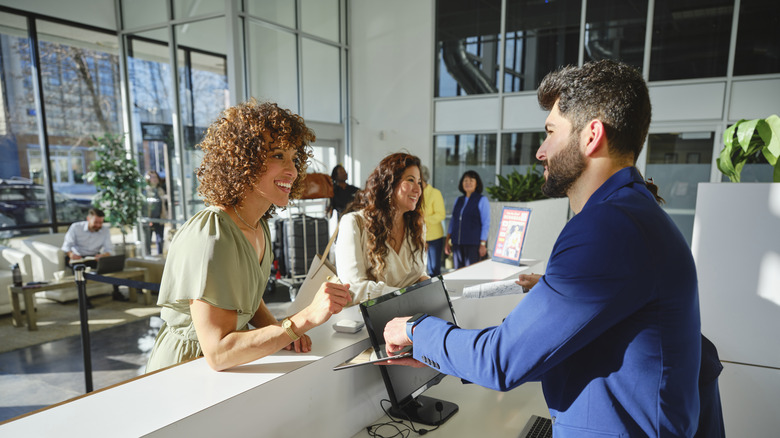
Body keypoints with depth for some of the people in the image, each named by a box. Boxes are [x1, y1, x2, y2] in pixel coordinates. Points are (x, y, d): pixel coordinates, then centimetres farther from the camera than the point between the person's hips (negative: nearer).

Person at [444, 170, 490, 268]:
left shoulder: (482, 200, 0)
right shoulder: (458, 200, 14)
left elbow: (486, 224, -3)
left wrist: (483, 244, -10)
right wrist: (447, 241, 13)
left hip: (473, 243, -5)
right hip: (457, 243, 5)